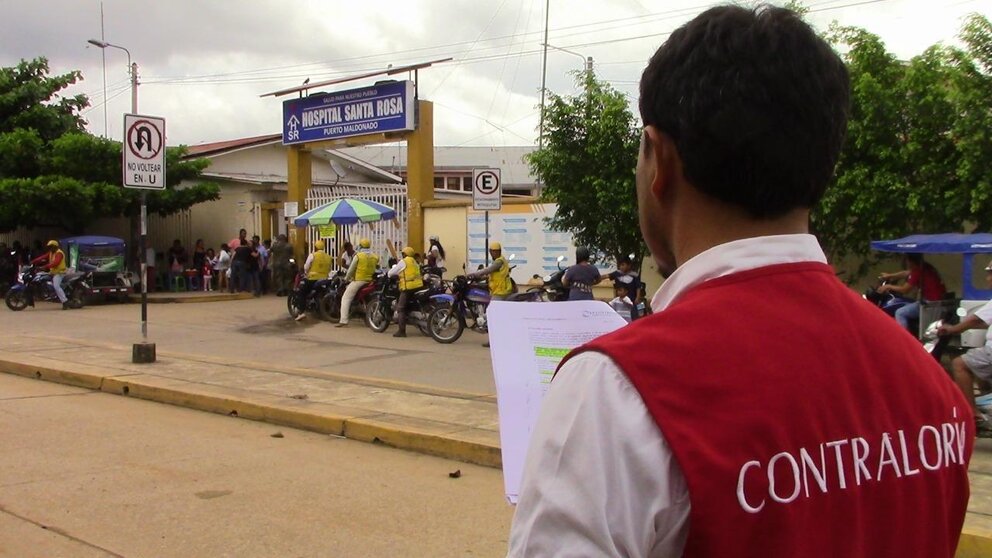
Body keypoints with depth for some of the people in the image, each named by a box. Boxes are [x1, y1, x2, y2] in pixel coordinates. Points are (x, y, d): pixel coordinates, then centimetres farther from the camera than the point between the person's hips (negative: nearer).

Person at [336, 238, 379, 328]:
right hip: (370, 281, 5)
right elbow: (377, 268, 14)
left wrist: (346, 278, 14)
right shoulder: (375, 257, 7)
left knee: (345, 299, -1)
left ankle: (343, 321, -12)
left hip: (358, 280, -5)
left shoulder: (358, 256, -6)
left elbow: (351, 269, -1)